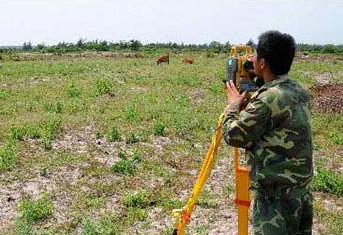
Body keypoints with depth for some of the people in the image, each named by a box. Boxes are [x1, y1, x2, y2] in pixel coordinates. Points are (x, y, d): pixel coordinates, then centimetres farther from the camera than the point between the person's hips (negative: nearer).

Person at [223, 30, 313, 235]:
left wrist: (234, 105, 0)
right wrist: (247, 102, 15)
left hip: (276, 194, -9)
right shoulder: (299, 92, 5)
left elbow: (233, 136, -15)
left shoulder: (269, 99, -22)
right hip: (302, 190, 9)